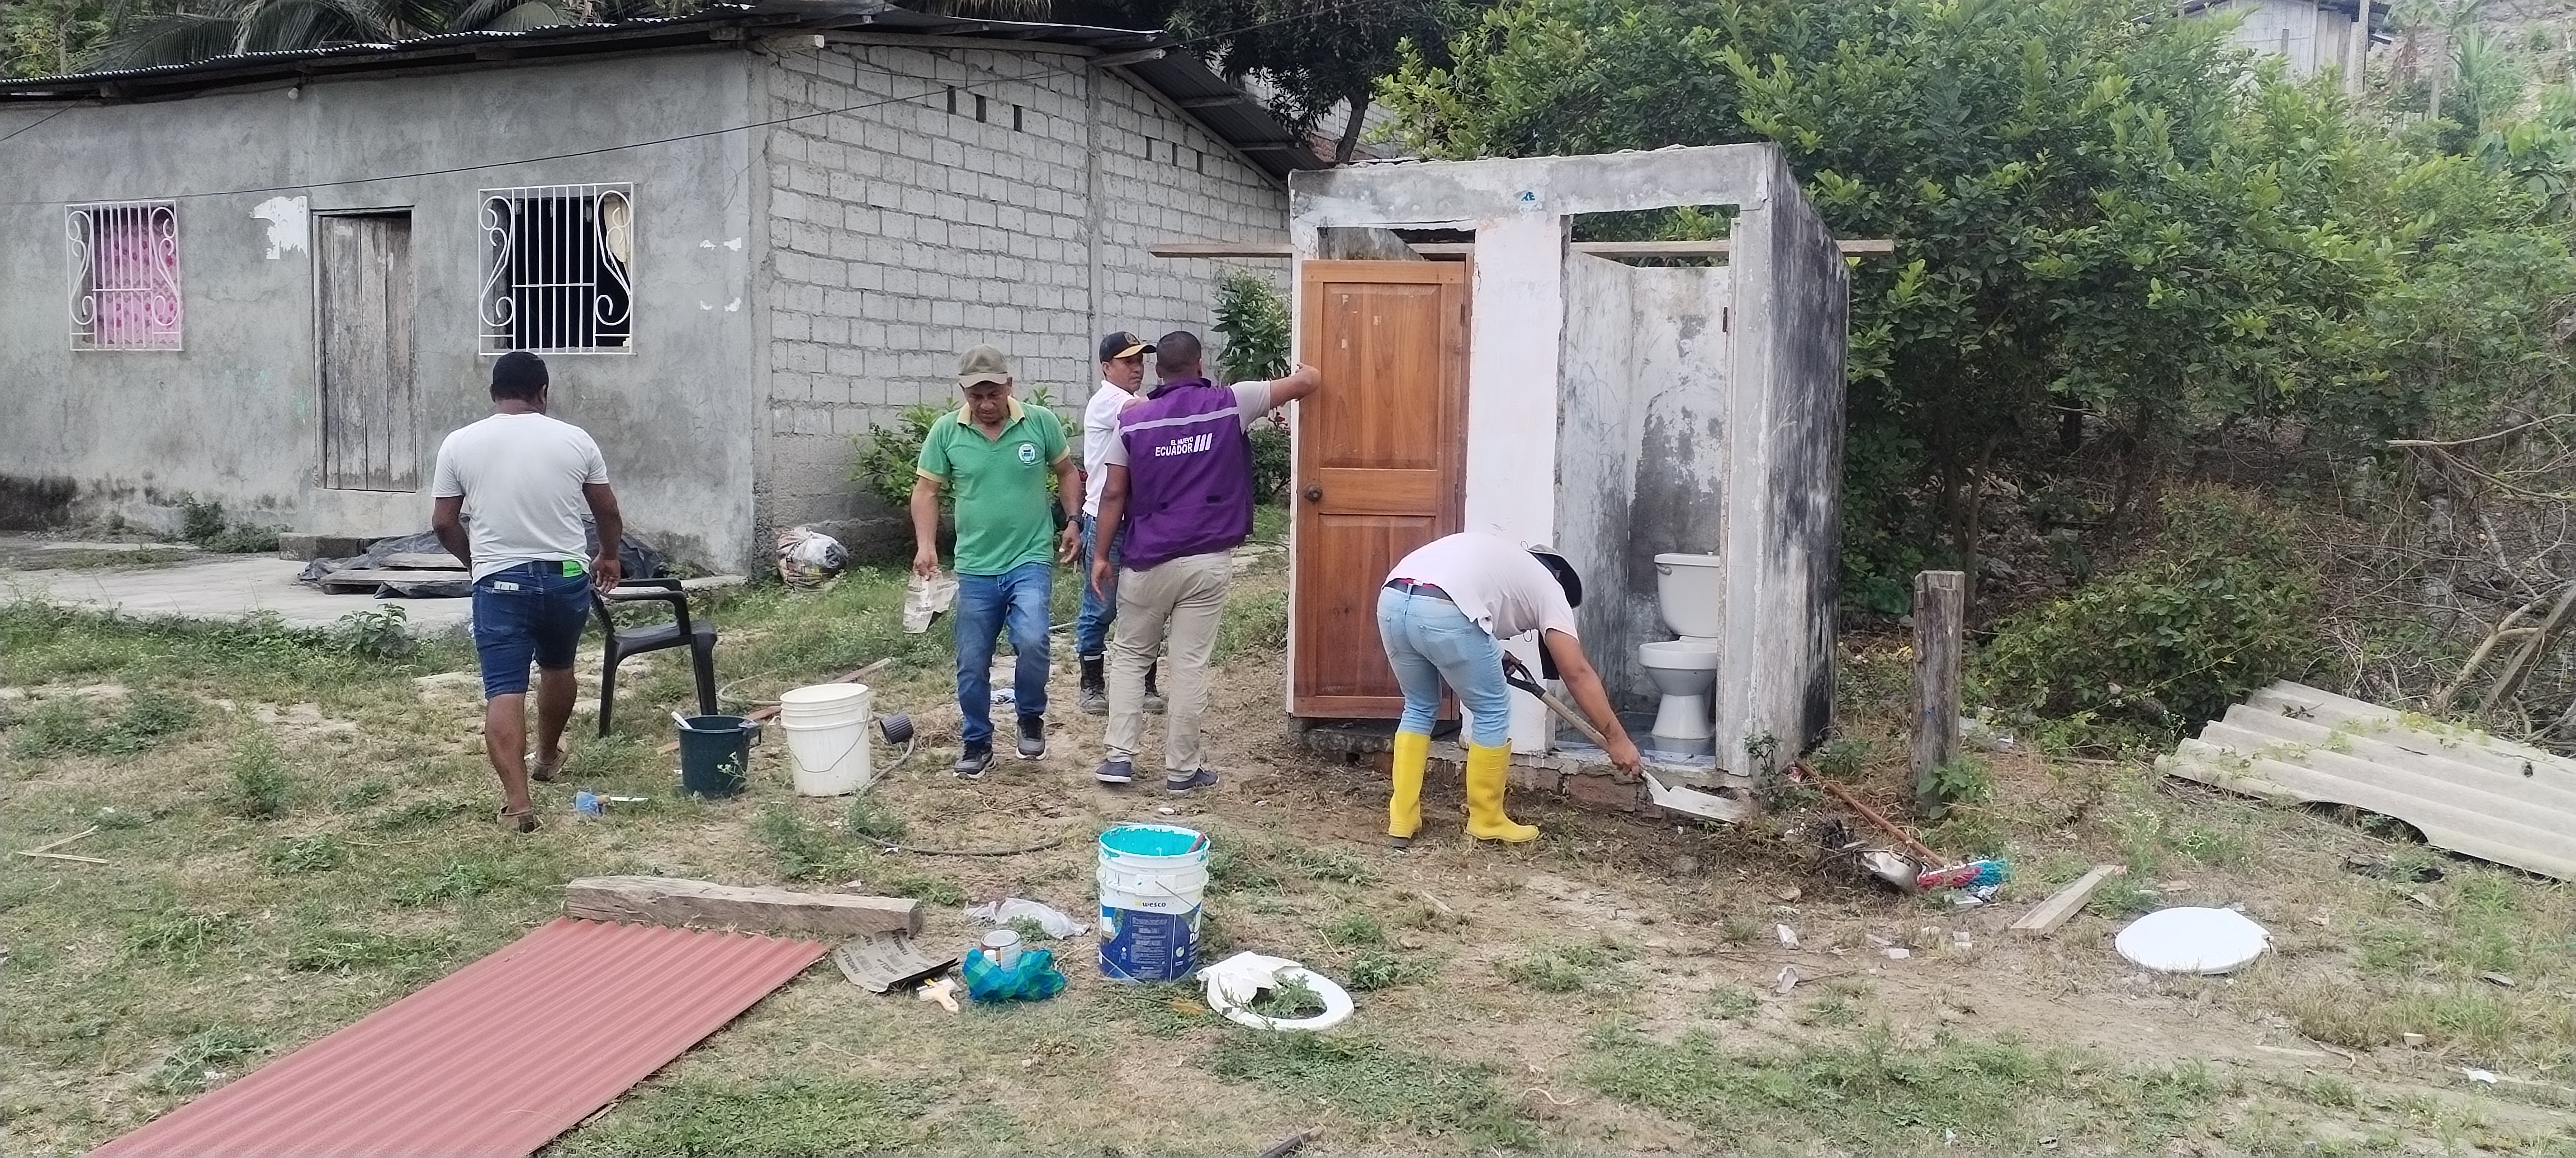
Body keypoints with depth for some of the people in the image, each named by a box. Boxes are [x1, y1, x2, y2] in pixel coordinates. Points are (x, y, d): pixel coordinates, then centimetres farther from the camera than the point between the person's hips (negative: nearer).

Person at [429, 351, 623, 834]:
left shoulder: (460, 444, -2)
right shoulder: (575, 440, -1)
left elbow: (443, 523, 2)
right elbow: (608, 512, 8)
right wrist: (609, 555, 27)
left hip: (500, 583, -2)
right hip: (567, 577, 2)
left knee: (504, 691, -5)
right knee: (557, 667, 26)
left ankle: (517, 801, -17)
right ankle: (547, 757, 45)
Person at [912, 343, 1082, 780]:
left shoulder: (1041, 423, -5)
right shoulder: (946, 431, -4)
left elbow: (1066, 473, 10)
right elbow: (926, 490, 2)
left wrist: (1073, 522, 1)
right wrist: (925, 544, -10)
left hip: (1031, 560, -2)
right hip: (975, 568, 2)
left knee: (1032, 641, -22)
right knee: (972, 664, 7)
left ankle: (1031, 719, 5)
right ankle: (977, 743, 27)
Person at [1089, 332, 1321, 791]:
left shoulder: (1134, 419, -2)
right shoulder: (1230, 404, -2)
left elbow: (1113, 494, -1)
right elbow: (1307, 382, 7)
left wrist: (1101, 554, 8)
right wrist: (1308, 371, 30)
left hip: (1150, 561, 1)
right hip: (1208, 561, 0)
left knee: (1130, 655, 16)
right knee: (1190, 666, 4)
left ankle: (1119, 757, 11)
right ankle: (1181, 769, 11)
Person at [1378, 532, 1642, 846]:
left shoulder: (1502, 558, 39)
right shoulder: (1548, 588, 20)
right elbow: (1577, 673, 13)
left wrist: (1494, 659, 42)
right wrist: (1617, 738, 17)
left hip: (1391, 601, 7)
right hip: (1442, 612, -7)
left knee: (1420, 707, 27)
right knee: (1492, 712, 15)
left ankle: (1401, 821, 25)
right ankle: (1486, 822, 24)